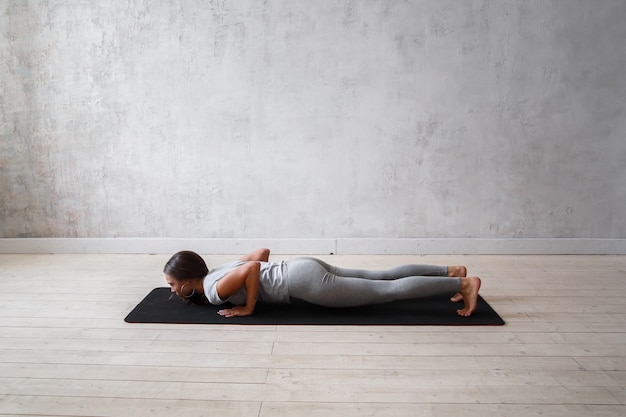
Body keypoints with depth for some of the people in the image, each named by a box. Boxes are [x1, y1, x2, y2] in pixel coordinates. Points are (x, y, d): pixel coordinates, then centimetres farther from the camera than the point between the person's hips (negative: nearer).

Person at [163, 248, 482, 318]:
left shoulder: (215, 290, -10)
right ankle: (450, 272, 17)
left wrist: (248, 307, -15)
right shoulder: (219, 272, 17)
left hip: (304, 281, -9)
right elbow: (262, 252, 23)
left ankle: (463, 283, -3)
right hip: (304, 267, 9)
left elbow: (253, 267, -26)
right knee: (383, 277, 13)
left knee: (388, 291, -6)